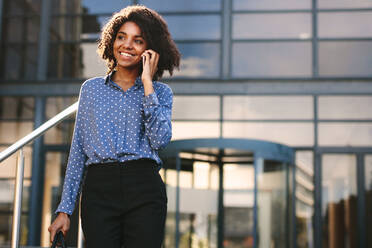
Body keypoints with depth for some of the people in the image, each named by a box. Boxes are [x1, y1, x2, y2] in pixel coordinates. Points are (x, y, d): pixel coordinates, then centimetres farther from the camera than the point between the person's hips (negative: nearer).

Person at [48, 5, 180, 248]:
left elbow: (160, 139, -9)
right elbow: (78, 151, 12)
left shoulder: (161, 92, 10)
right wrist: (64, 209, 6)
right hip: (98, 190, 1)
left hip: (144, 191, -1)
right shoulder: (91, 89, 13)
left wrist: (147, 83, -5)